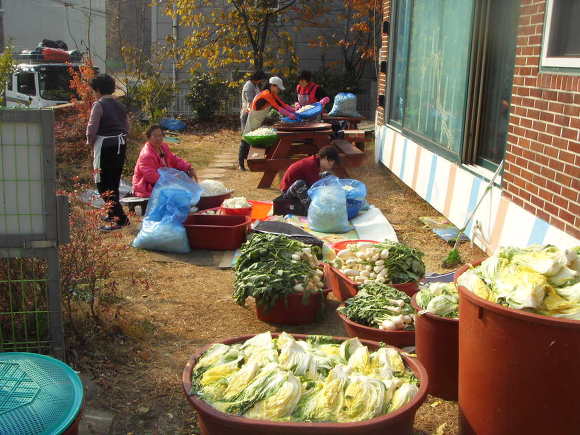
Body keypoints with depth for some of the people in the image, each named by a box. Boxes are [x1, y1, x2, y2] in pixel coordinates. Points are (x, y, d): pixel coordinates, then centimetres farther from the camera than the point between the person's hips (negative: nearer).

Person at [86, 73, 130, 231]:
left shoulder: (99, 105, -10)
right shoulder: (120, 105, 12)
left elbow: (92, 128, -15)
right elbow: (126, 127, 14)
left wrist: (90, 142, 2)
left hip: (104, 146, -8)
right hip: (121, 144, 8)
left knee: (103, 184, -4)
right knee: (114, 181, 19)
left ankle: (120, 218, -12)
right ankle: (113, 213, 30)